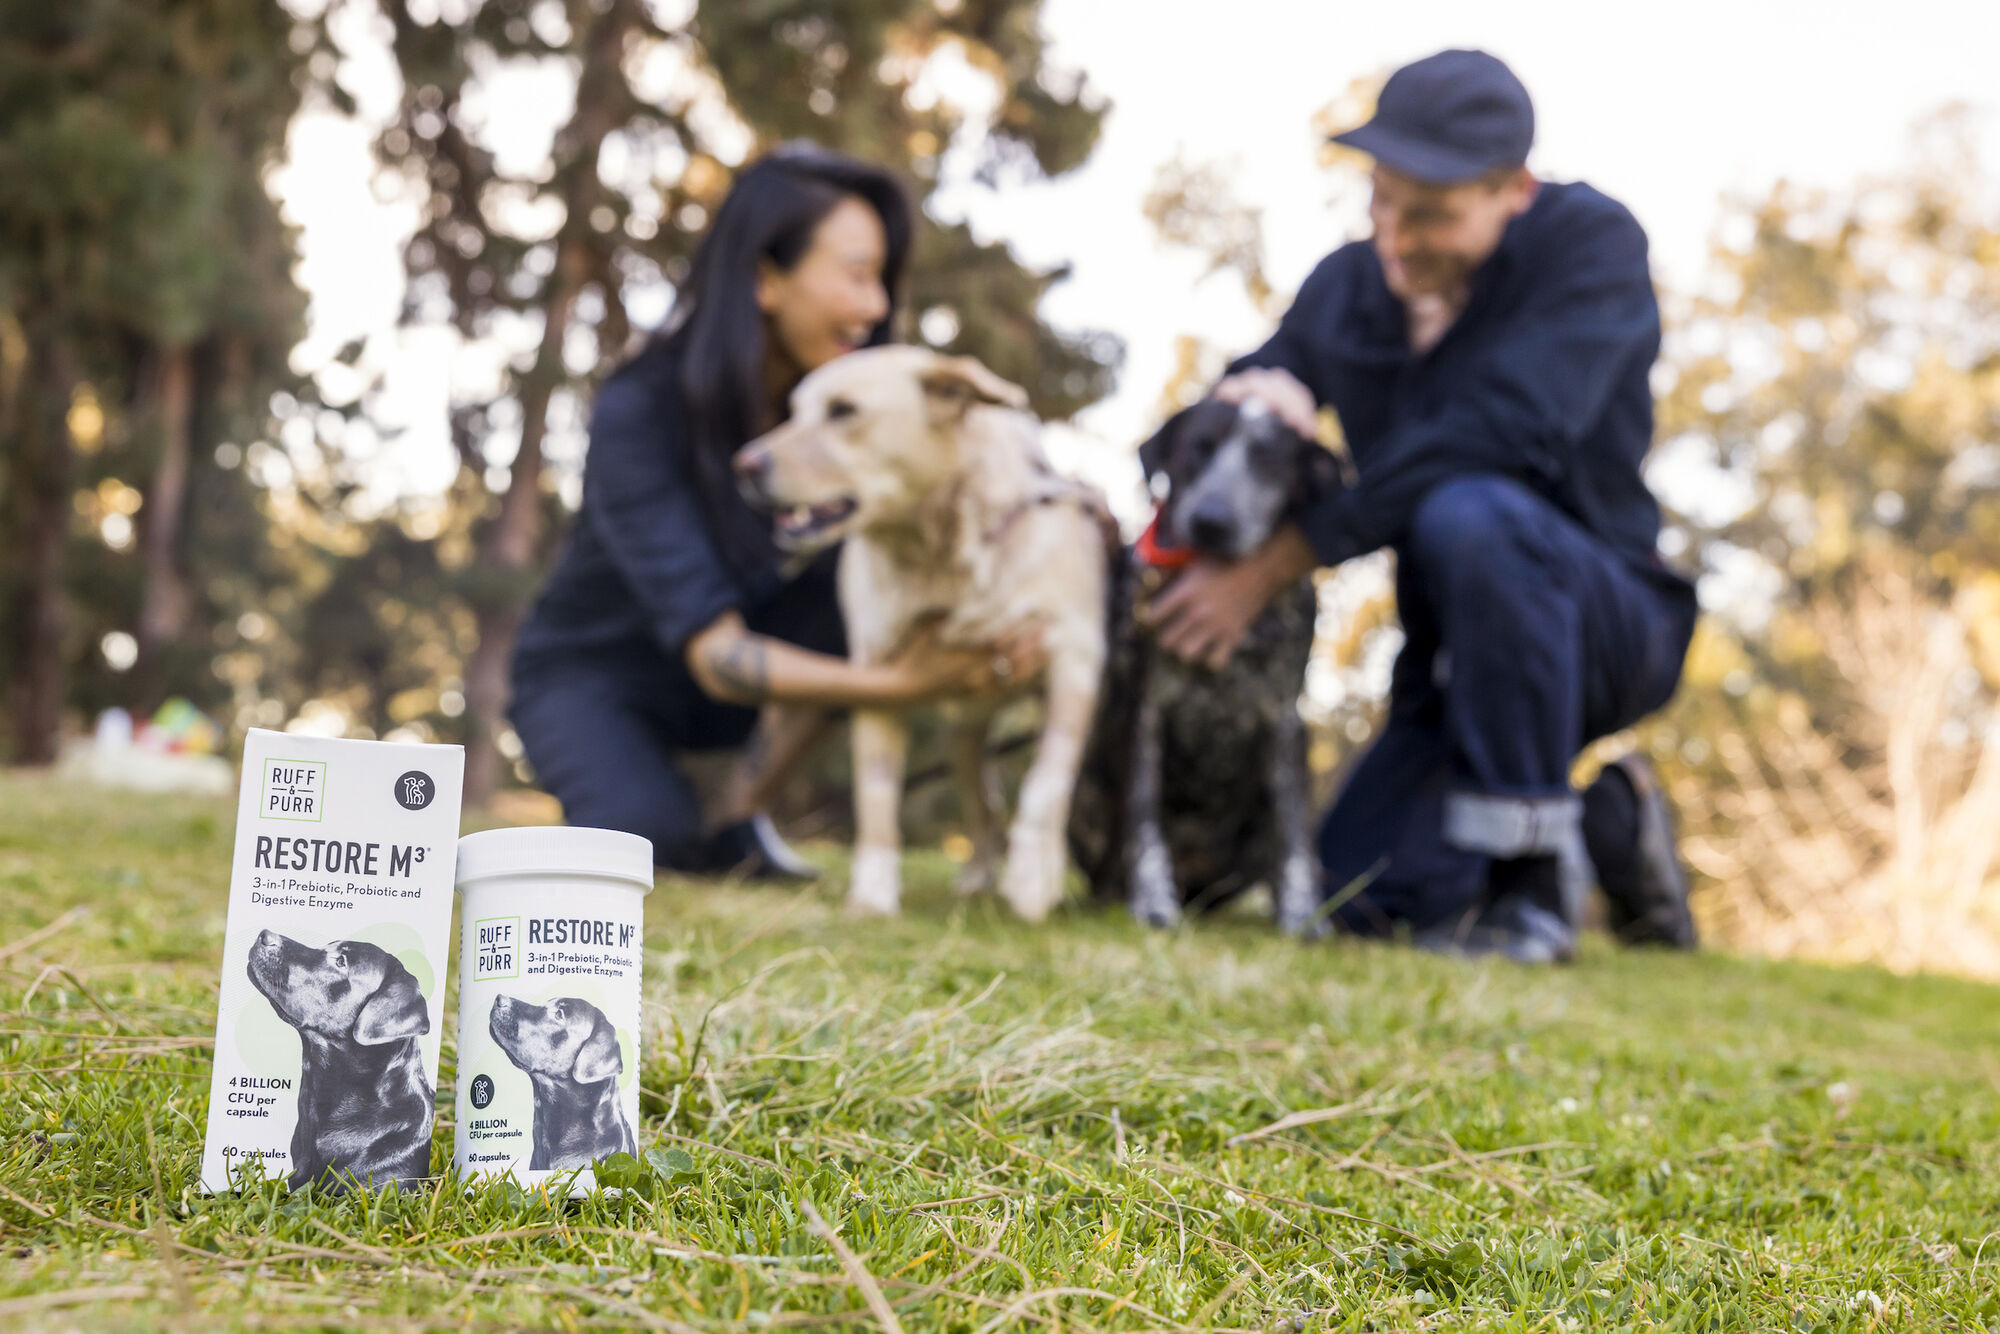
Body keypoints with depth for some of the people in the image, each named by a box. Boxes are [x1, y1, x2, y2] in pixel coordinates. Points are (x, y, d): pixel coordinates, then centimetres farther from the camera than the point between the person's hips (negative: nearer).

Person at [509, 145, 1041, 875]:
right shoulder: (638, 413, -30)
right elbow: (714, 653, -36)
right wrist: (895, 684, -49)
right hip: (593, 674, -5)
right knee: (648, 841, -34)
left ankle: (734, 818, -9)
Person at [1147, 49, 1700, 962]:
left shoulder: (1591, 244, -15)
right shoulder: (1345, 287, 3)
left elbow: (1495, 434, -29)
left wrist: (1272, 567, -29)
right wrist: (1257, 401, -24)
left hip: (1609, 624, -6)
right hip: (1459, 658, 6)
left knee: (1467, 517, -36)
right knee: (1361, 893, -10)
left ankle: (1534, 867, -21)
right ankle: (1608, 823, 17)